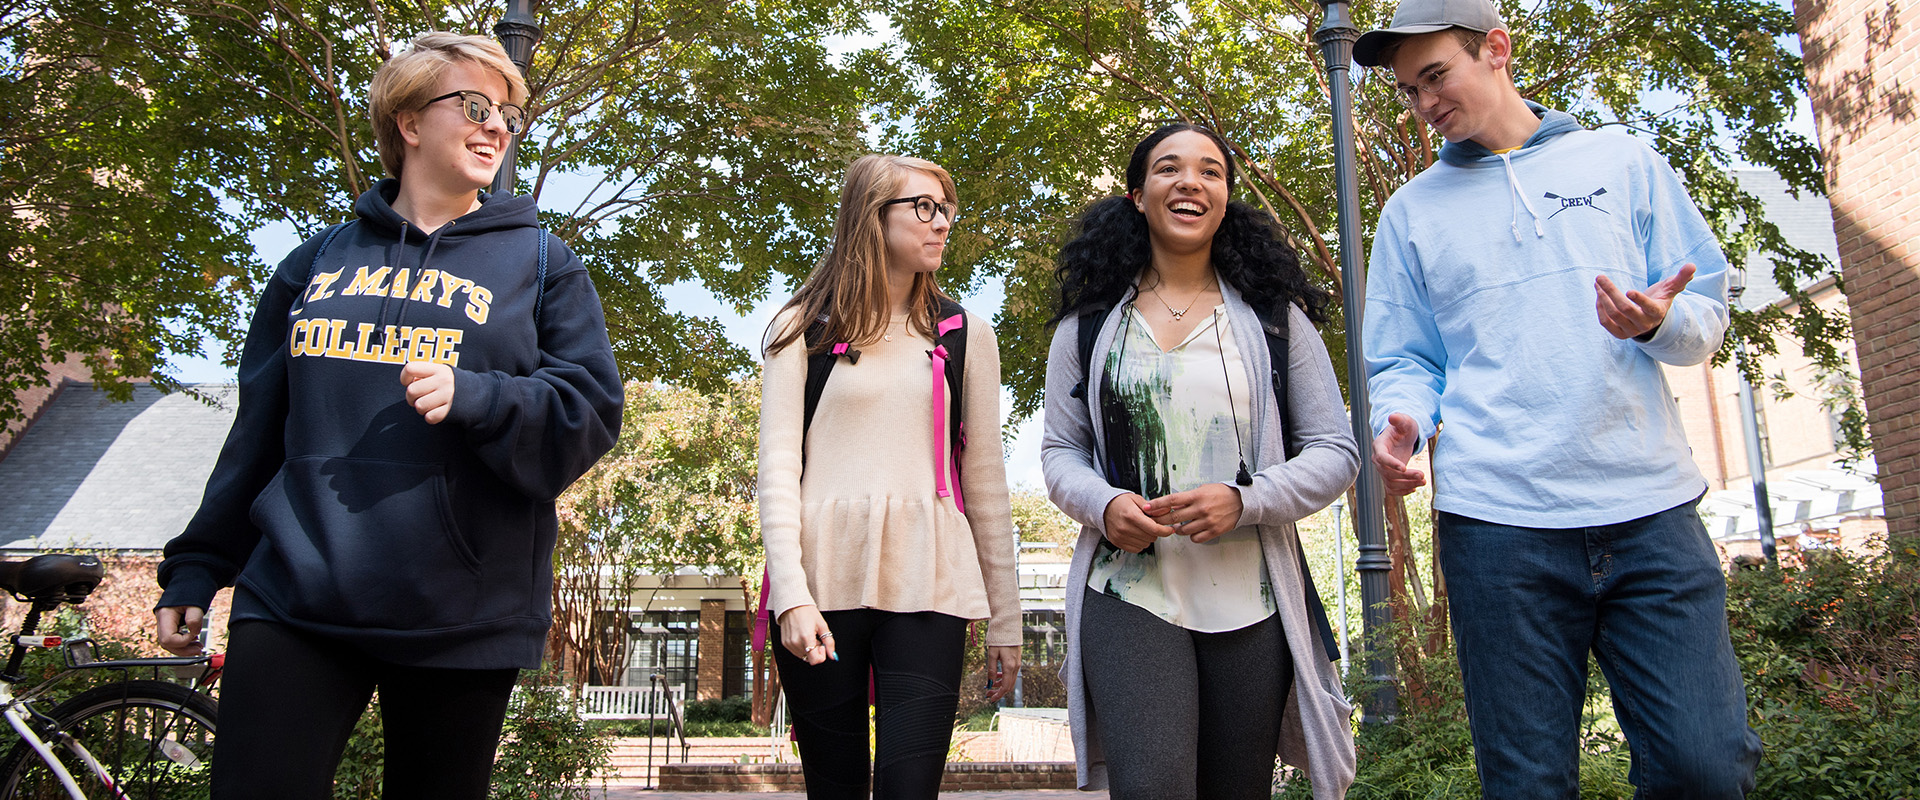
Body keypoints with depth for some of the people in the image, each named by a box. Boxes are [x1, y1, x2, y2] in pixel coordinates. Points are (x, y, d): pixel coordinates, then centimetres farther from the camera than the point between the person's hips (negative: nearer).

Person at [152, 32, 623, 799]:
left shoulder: (541, 264, 8)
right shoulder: (319, 261, 16)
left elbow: (590, 407, -2)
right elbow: (258, 427, 19)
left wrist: (475, 397, -19)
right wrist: (196, 565, 18)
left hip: (462, 620, -1)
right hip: (293, 600, 2)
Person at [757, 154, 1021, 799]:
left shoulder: (964, 335, 12)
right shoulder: (804, 329, 7)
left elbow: (985, 480, 11)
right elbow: (778, 464, 0)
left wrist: (1005, 621, 10)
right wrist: (791, 593, -12)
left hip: (927, 584, 1)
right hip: (822, 581, 0)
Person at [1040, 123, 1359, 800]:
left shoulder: (1273, 314, 6)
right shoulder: (1089, 324, 8)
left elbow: (1336, 452, 5)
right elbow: (1059, 452, 12)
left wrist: (1243, 499, -14)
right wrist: (1102, 504, -11)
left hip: (1249, 600, 1)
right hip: (1129, 594, -1)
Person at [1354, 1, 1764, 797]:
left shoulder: (1620, 161, 14)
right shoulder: (1411, 210, 15)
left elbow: (1708, 308, 12)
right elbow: (1405, 360, 12)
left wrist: (1660, 322, -11)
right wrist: (1400, 424, -10)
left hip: (1651, 505, 0)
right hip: (1499, 519, 0)